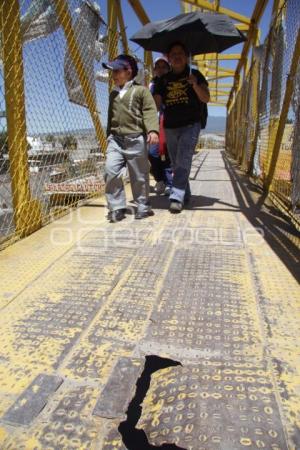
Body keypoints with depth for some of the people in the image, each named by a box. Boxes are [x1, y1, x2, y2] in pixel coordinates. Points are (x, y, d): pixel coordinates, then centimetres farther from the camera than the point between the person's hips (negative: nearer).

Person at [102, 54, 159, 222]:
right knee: (111, 171, -10)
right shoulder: (113, 94, 20)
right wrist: (109, 136, 26)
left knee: (139, 175, 4)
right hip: (115, 139, 5)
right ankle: (117, 207, 0)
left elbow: (150, 111, -9)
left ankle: (143, 206, 19)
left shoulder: (141, 90, 1)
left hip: (135, 139, -5)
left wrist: (153, 130, -24)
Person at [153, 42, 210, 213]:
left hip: (191, 125, -4)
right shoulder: (163, 80, 14)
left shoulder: (195, 75, 8)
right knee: (176, 164, 7)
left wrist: (195, 85, -17)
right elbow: (156, 104, 8)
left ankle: (177, 197, -21)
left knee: (183, 161, -18)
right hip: (170, 126, 4)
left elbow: (206, 98, 1)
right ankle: (185, 196, 20)